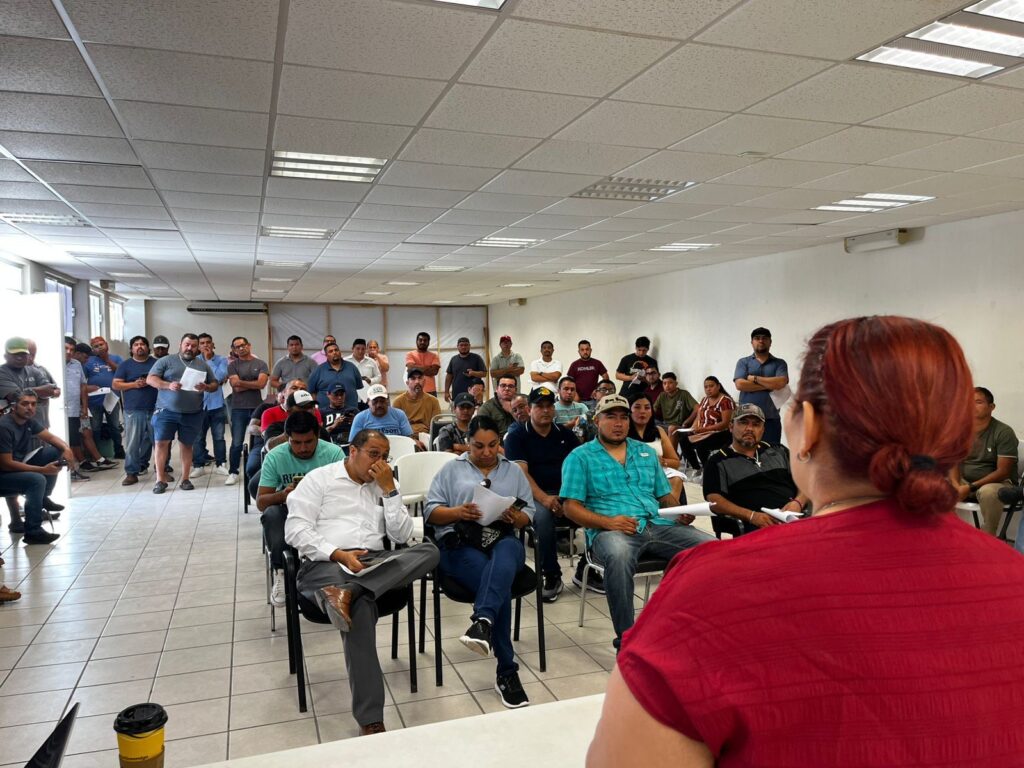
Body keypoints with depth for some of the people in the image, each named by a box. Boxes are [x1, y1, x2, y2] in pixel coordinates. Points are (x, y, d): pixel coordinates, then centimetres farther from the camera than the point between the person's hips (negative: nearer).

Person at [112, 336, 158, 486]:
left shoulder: (156, 363, 10)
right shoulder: (125, 365, 6)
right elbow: (115, 384, 3)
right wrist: (134, 384, -13)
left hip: (154, 409, 2)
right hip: (133, 411, -1)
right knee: (132, 443, -4)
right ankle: (131, 473, 1)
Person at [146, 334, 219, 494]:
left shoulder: (203, 365, 10)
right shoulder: (166, 361, 1)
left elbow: (214, 384, 13)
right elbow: (150, 379, -4)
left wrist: (206, 387, -10)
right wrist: (168, 385, -20)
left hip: (193, 414, 2)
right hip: (166, 411, -2)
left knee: (187, 445, 8)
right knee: (161, 443, -4)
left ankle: (185, 479, 15)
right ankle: (160, 480, 4)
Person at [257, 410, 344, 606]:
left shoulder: (333, 453, -13)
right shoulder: (274, 457, -11)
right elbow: (260, 503, -11)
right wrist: (283, 495, -33)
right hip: (289, 512, 1)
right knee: (271, 514, -32)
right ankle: (280, 570, -19)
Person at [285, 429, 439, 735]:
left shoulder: (384, 485, 19)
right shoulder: (319, 478, 8)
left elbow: (402, 536, 9)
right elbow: (295, 530, -4)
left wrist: (389, 489, 1)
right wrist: (339, 554, -16)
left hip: (374, 562, 5)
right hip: (325, 562, -5)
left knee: (429, 550, -23)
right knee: (359, 606, -38)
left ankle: (347, 592, -39)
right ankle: (371, 720, -35)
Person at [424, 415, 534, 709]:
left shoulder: (514, 471, 22)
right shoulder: (452, 469, 16)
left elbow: (528, 514, 16)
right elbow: (431, 511, 8)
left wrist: (515, 517, -8)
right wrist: (458, 512, -12)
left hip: (503, 540, 2)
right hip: (460, 543, -1)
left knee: (504, 555, -40)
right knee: (501, 586, -32)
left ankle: (482, 622, -59)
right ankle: (507, 671, -29)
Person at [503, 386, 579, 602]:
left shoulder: (565, 433, 16)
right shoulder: (516, 437, 5)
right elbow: (521, 473, -8)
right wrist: (544, 498, -24)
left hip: (567, 493, 4)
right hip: (535, 496, -3)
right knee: (543, 515, -36)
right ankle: (552, 577, -19)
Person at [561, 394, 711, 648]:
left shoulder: (646, 453, 24)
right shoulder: (580, 457, 9)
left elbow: (665, 495, 25)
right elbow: (570, 506, 1)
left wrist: (682, 512, 2)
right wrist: (607, 522, -15)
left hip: (658, 526, 5)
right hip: (610, 530, -4)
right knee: (619, 556, -41)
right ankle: (626, 637, -26)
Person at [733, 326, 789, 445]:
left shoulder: (779, 363, 11)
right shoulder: (743, 362, 11)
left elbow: (781, 383, -8)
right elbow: (740, 384, -7)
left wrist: (754, 378, -2)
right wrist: (770, 385, -6)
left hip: (771, 419, 0)